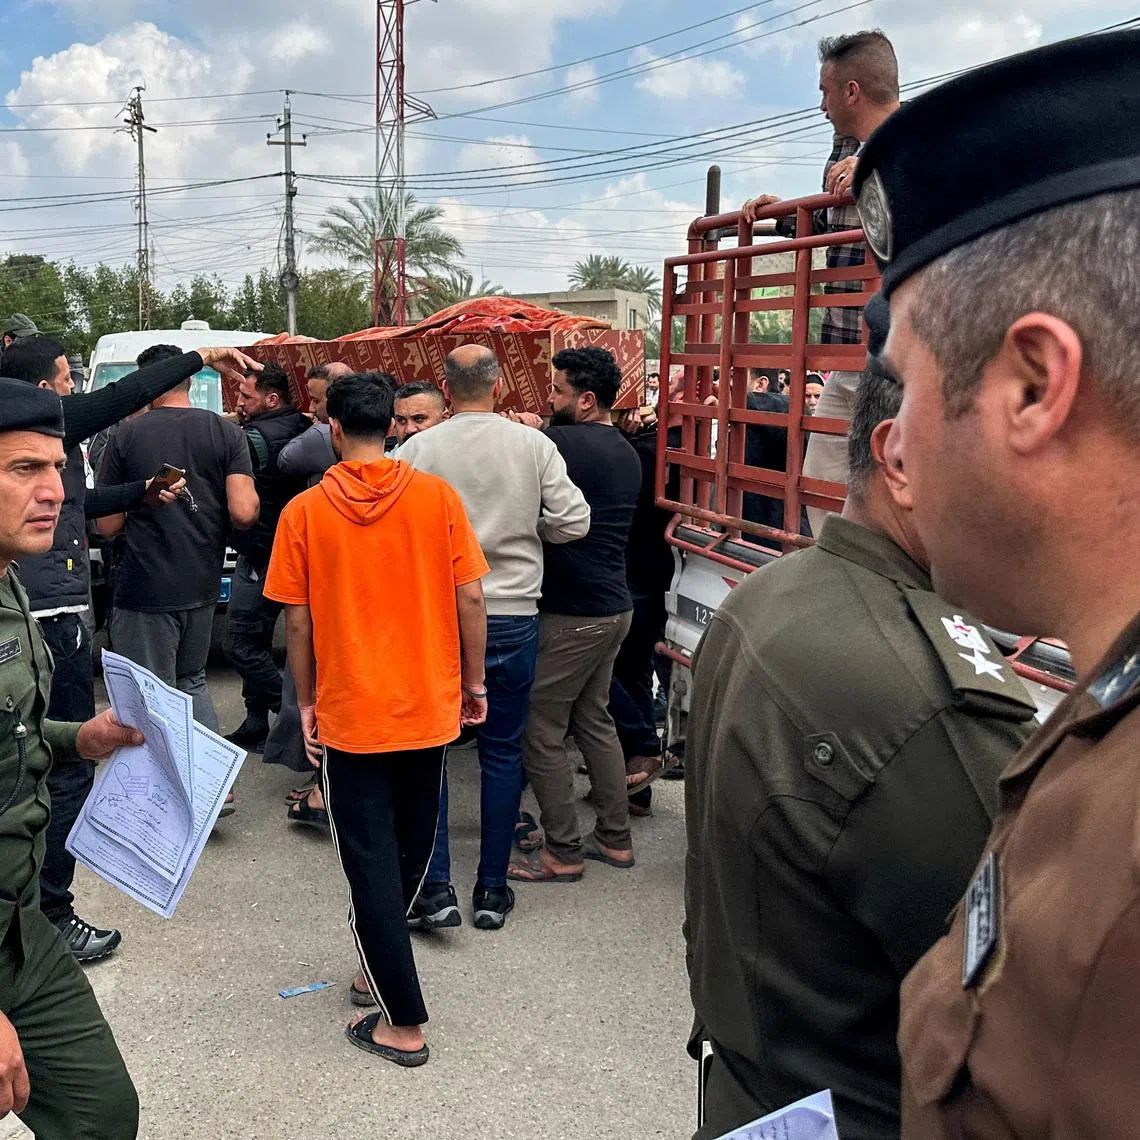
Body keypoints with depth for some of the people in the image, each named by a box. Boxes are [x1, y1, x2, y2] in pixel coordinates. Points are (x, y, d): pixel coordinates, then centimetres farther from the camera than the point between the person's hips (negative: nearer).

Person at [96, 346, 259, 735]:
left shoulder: (126, 435, -6)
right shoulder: (227, 432, -2)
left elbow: (107, 525, -4)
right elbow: (243, 513, -12)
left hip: (143, 590, -3)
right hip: (202, 587, 4)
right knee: (191, 682, 22)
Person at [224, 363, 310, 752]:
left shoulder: (258, 437, -20)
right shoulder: (298, 429, 8)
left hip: (261, 556, -10)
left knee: (240, 644, -3)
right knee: (255, 641, 16)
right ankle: (256, 727, 24)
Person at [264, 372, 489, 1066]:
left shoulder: (304, 511, -8)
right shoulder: (437, 496, -6)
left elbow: (298, 621, -5)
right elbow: (470, 599, -5)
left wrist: (306, 702, 9)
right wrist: (473, 682, 7)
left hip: (350, 714, -2)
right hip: (430, 708, 2)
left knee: (371, 864, 6)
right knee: (410, 848, 22)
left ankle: (405, 1022, 9)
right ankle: (382, 965, 38)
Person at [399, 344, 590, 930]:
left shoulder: (417, 448, -8)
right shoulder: (533, 444, -5)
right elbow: (573, 522, -5)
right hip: (513, 617, 1)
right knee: (503, 751, 12)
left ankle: (434, 889, 9)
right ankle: (492, 890, 18)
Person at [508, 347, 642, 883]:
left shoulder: (561, 443, -16)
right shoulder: (625, 452, 12)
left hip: (572, 613, -9)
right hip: (613, 605, 9)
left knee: (540, 732, 1)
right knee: (594, 720, 18)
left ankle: (562, 853, 9)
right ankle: (615, 839, 26)